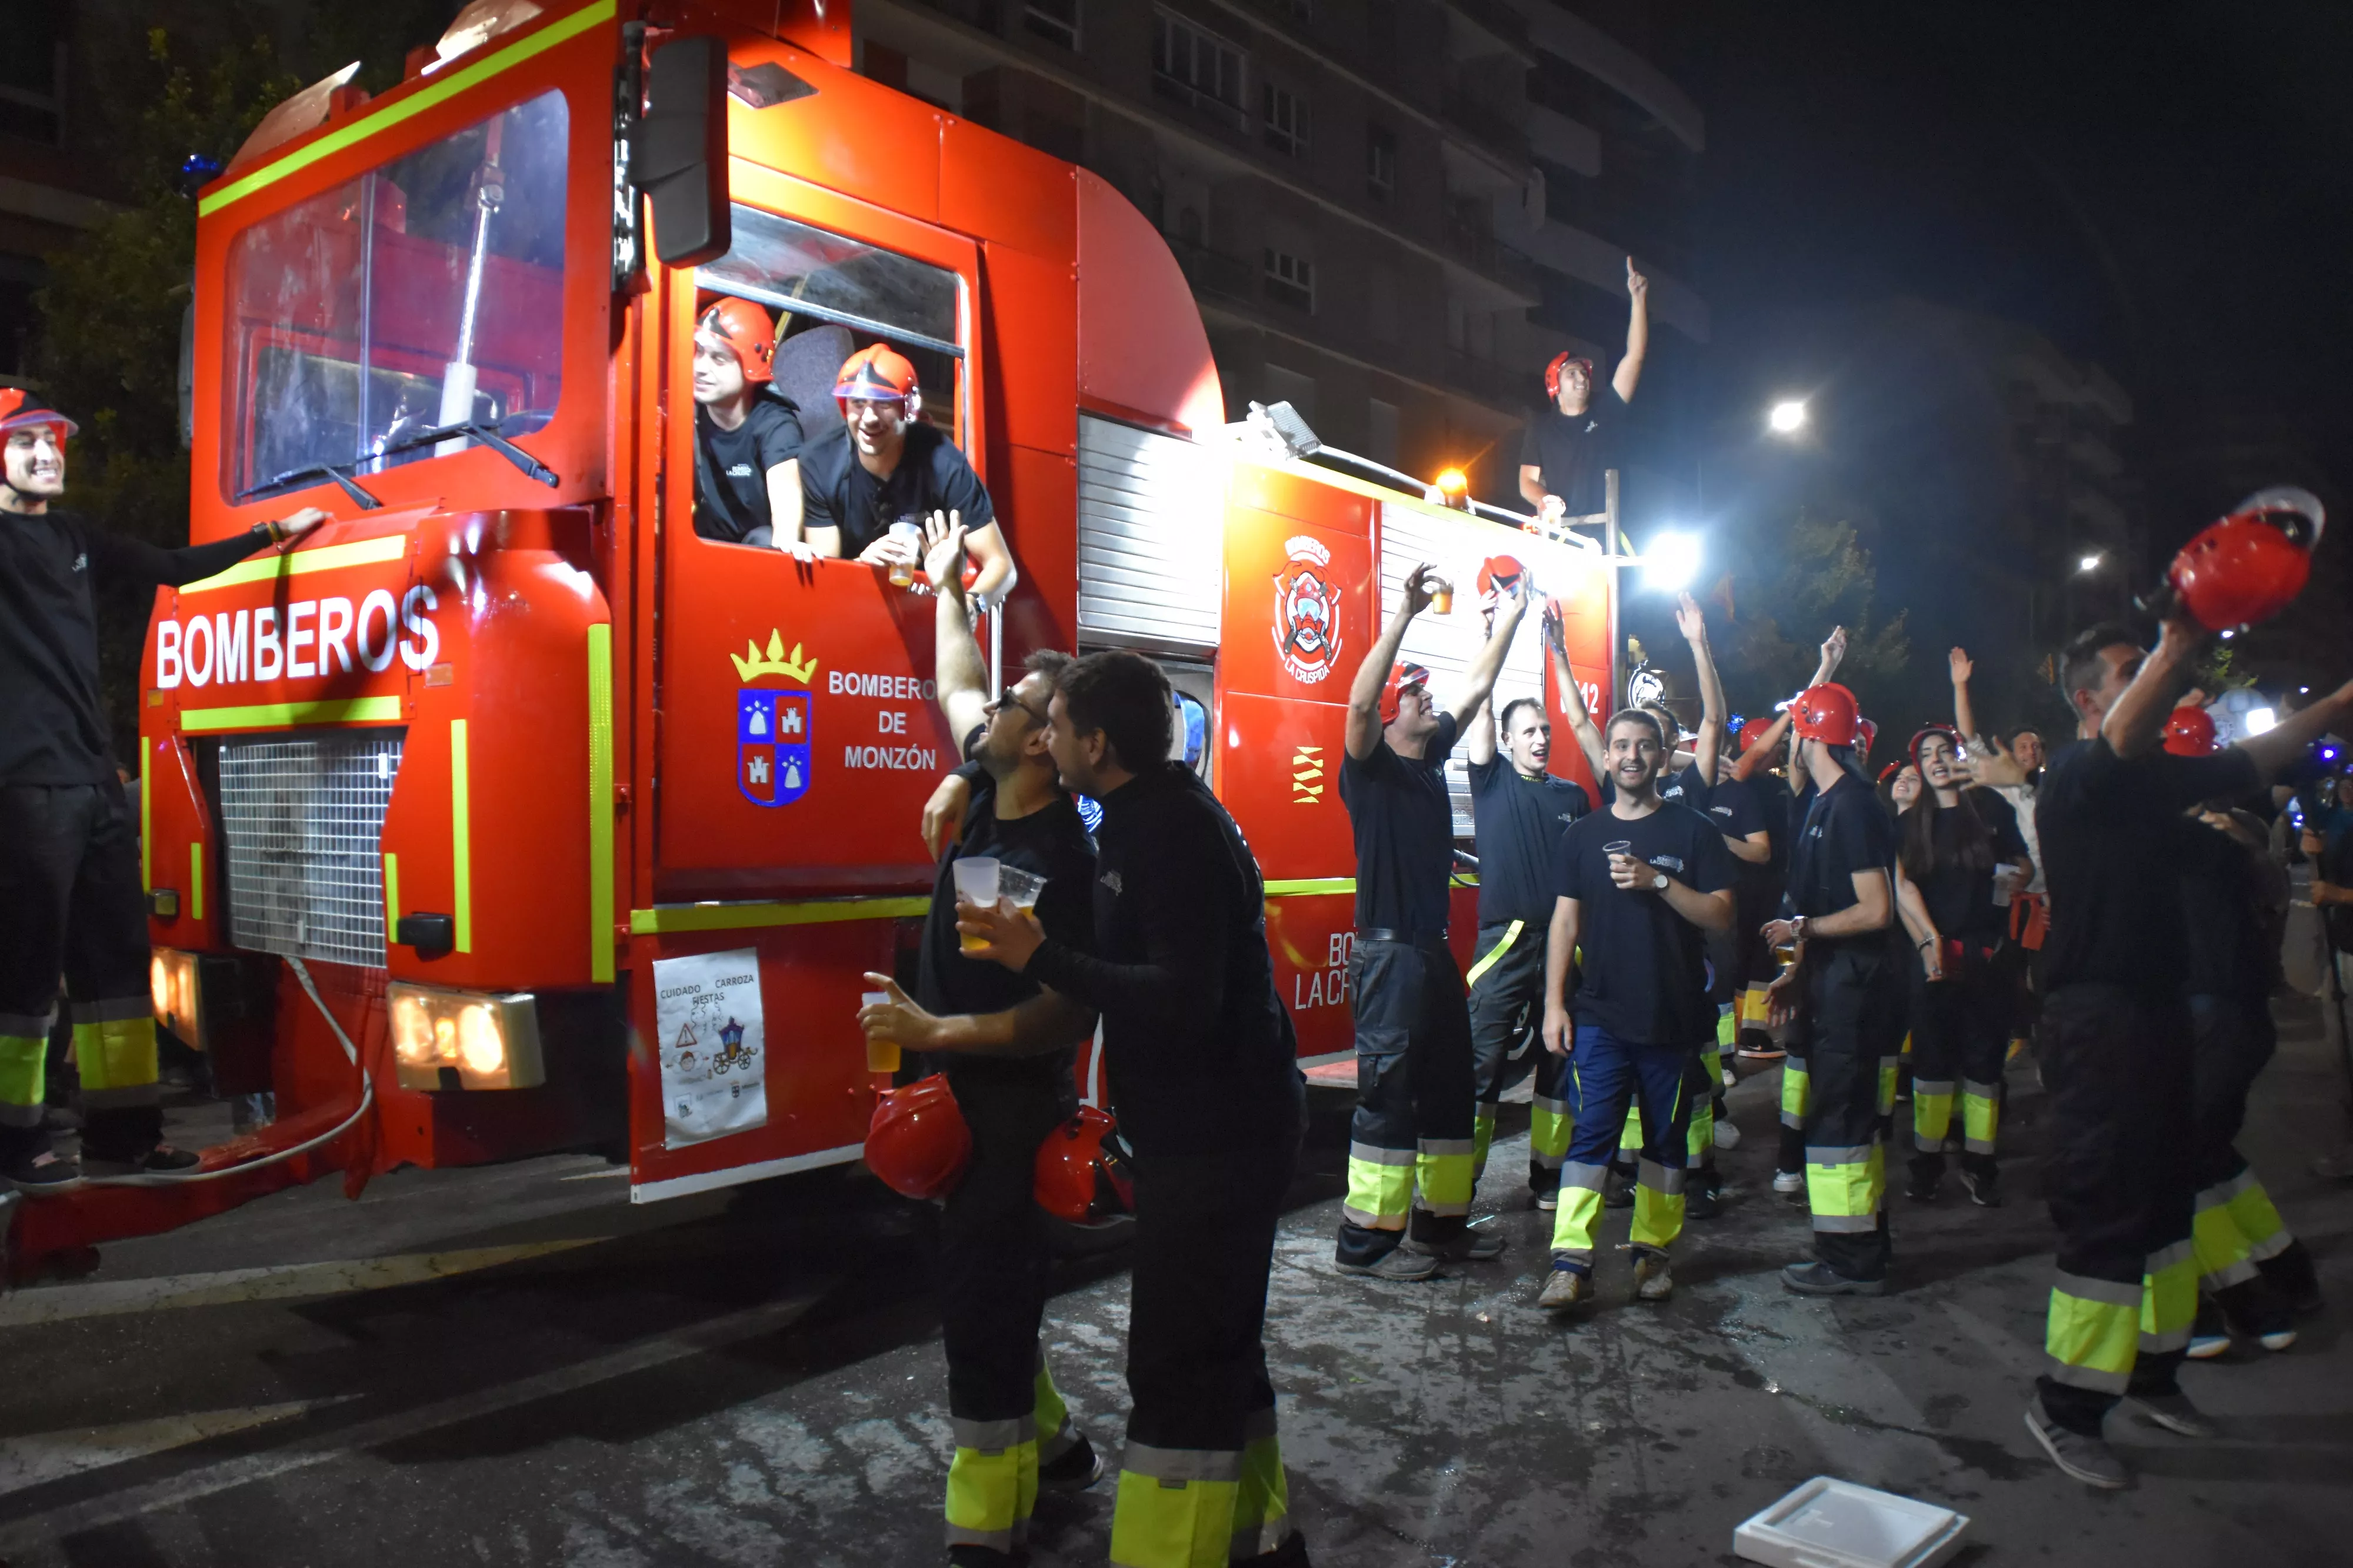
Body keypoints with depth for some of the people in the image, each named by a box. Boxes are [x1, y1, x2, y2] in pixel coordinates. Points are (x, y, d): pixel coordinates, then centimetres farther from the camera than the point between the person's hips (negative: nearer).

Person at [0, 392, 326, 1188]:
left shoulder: (72, 537, 18)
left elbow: (172, 567, 30)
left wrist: (271, 534, 33)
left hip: (96, 781, 8)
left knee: (114, 959, 8)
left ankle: (123, 1134, 15)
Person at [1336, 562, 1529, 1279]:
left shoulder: (1432, 757, 12)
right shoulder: (1372, 767, -9)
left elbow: (1476, 689, 18)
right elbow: (1358, 703, -27)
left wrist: (1509, 620, 15)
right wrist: (1404, 614, -32)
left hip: (1434, 949, 9)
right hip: (1388, 952, -9)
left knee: (1449, 1087, 15)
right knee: (1387, 1092, -6)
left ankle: (1441, 1224, 26)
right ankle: (1364, 1240, 2)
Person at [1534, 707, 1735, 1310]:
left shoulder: (1693, 830, 3)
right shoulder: (1585, 835, 9)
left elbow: (1721, 915, -3)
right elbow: (1565, 923, 7)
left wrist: (1658, 881, -17)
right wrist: (1554, 1004, 0)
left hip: (1674, 1017, 0)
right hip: (1601, 1016, 0)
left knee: (1666, 1140, 9)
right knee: (1590, 1134, -8)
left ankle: (1652, 1250, 21)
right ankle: (1571, 1262, -10)